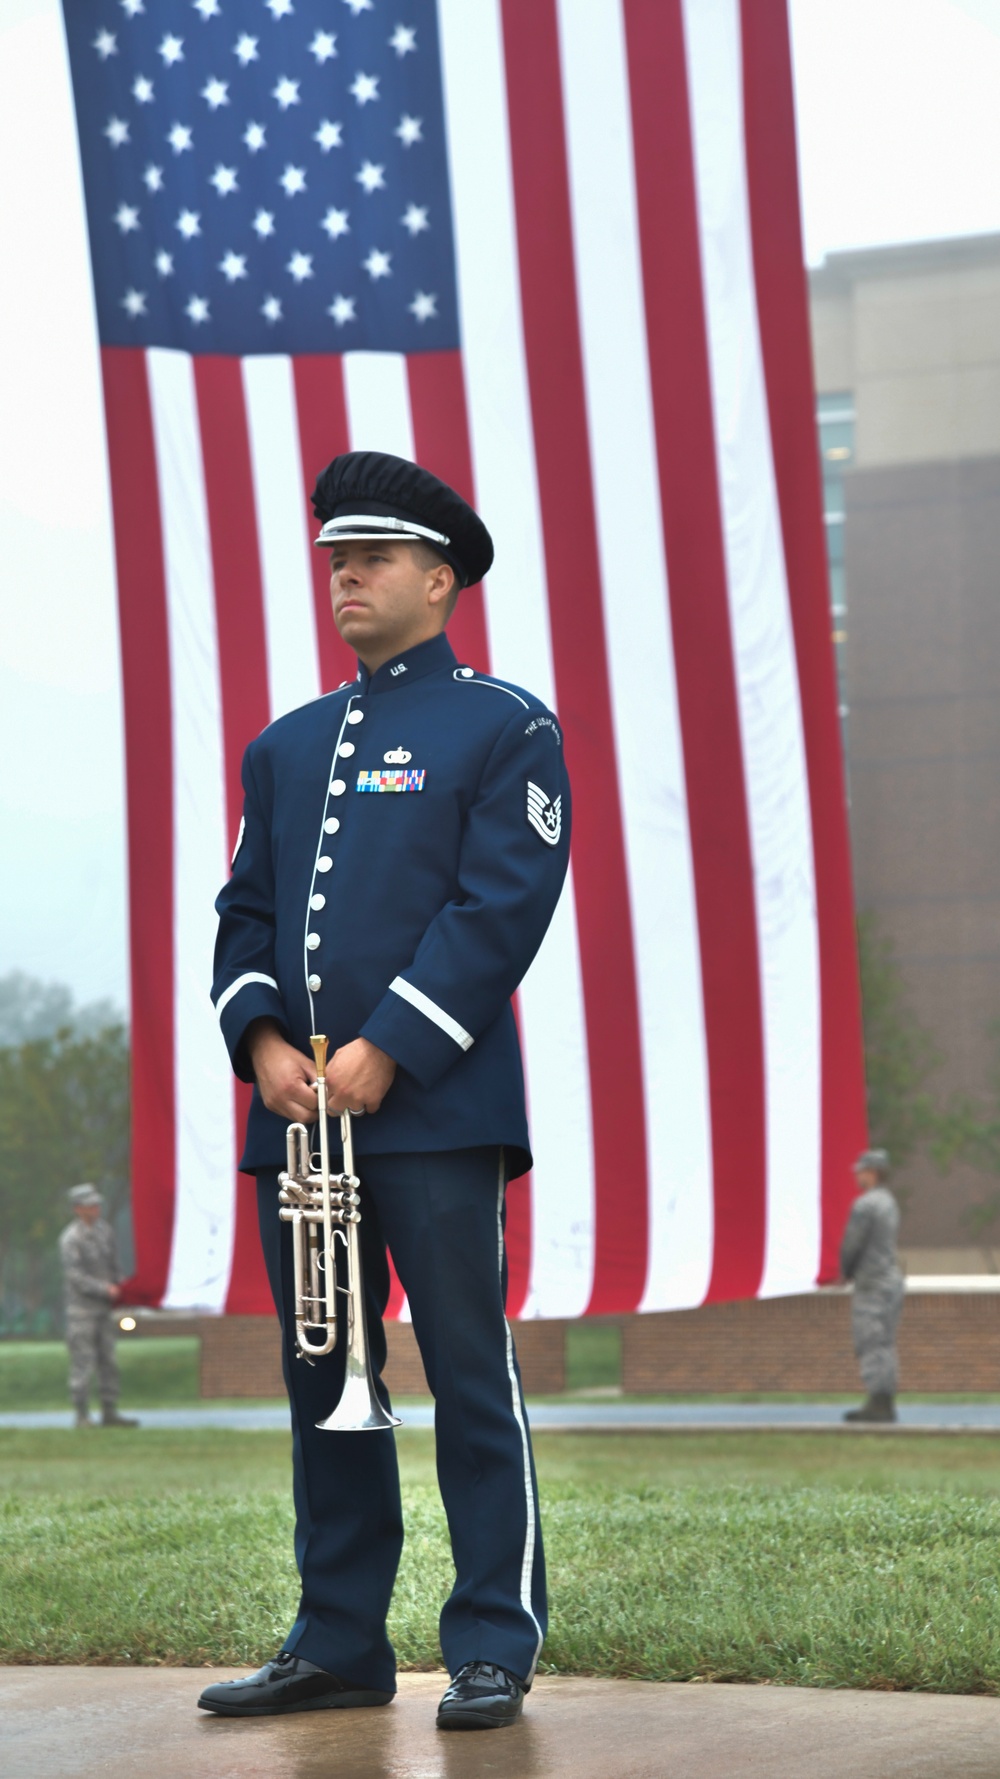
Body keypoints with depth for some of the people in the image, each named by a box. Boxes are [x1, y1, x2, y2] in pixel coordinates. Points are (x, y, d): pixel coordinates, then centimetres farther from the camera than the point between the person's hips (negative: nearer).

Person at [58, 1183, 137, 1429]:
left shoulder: (104, 1230, 8)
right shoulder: (70, 1239, -14)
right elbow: (75, 1276, -18)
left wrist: (119, 1286, 1)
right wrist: (106, 1289, -20)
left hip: (104, 1308, 7)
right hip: (81, 1309, -7)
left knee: (108, 1361, 9)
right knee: (83, 1362, -5)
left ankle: (110, 1413, 15)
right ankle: (82, 1416, 0)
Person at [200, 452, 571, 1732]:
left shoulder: (506, 729, 1)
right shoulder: (285, 748, 19)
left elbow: (502, 910, -9)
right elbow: (246, 911, 15)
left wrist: (385, 1051, -15)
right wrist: (263, 1041, -4)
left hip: (435, 1107, -6)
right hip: (296, 1110, 6)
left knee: (471, 1381, -4)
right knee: (322, 1383, 8)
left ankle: (493, 1650, 2)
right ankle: (338, 1646, 15)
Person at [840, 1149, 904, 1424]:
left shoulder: (865, 1205, -16)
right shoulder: (889, 1203, 14)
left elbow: (851, 1245, -15)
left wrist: (846, 1272, 4)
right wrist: (853, 1271, 14)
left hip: (872, 1285, -9)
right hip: (892, 1280, 9)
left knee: (870, 1345, -8)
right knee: (884, 1346, 11)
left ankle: (877, 1404, -10)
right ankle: (886, 1403, 12)